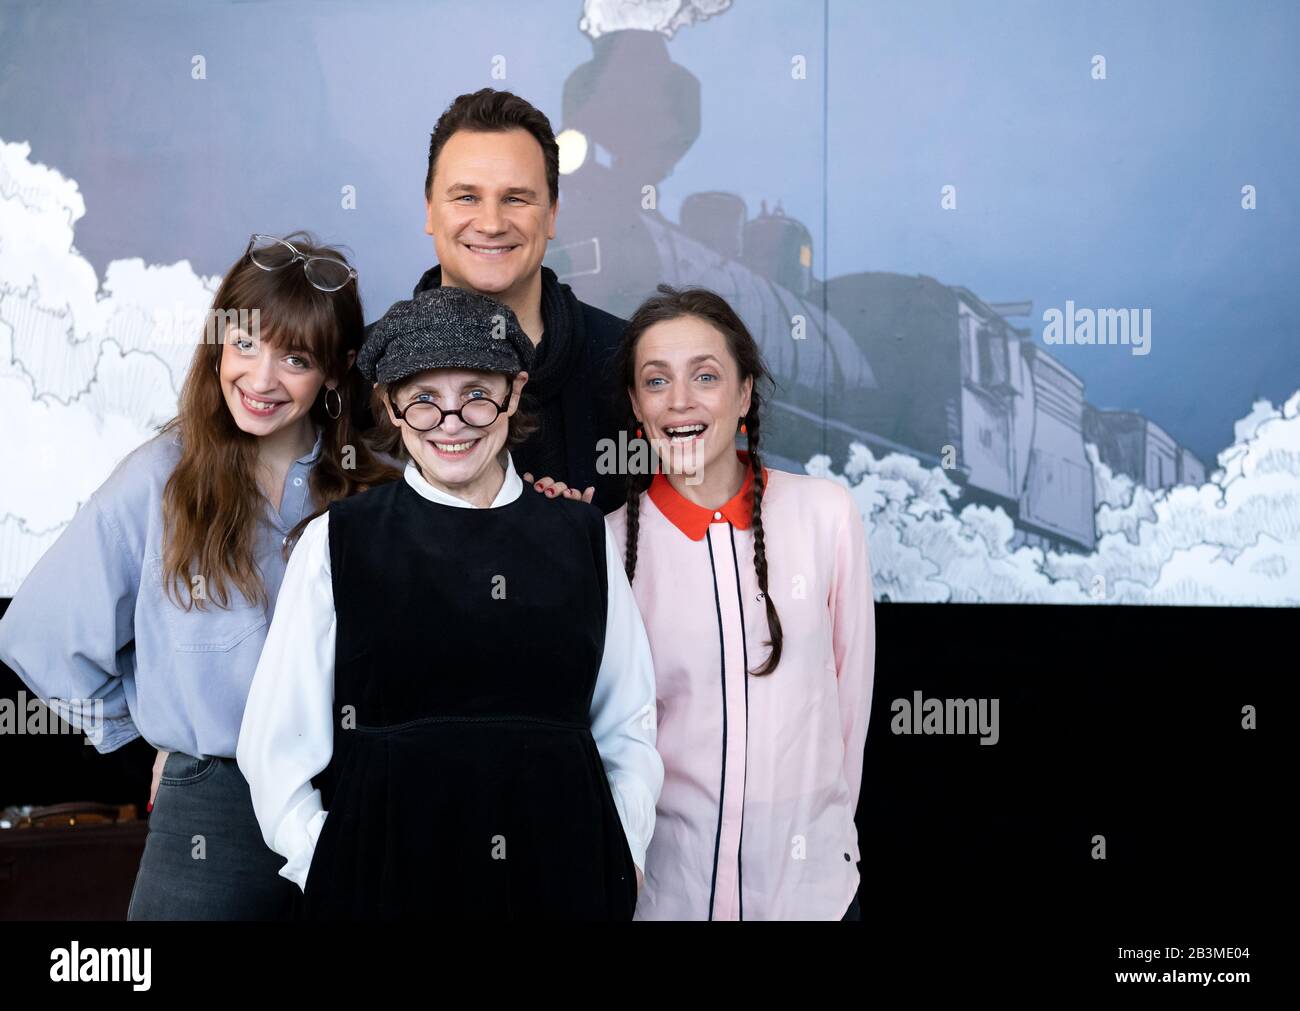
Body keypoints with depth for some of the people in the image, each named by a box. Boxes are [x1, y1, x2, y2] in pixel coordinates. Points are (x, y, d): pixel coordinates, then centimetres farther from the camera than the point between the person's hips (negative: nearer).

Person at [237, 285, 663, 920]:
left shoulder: (583, 535, 5)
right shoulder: (338, 542, -1)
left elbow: (628, 725, 10)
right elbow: (280, 744, 0)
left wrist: (624, 858, 1)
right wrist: (326, 873, -7)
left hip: (561, 871, 2)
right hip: (386, 871, -2)